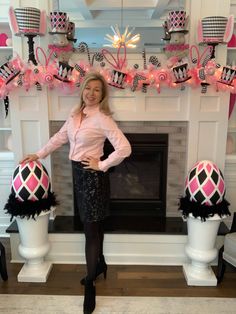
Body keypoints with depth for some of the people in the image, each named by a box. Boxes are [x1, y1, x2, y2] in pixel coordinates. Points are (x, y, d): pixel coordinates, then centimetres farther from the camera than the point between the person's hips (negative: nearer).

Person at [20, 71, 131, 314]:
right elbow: (60, 137, 18)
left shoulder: (102, 119, -17)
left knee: (91, 228, 1)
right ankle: (100, 264, 40)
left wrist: (102, 165, -17)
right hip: (78, 173, 7)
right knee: (93, 224, 20)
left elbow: (125, 148, -23)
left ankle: (90, 284, 16)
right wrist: (38, 154, 18)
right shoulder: (76, 113, 6)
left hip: (92, 176, -7)